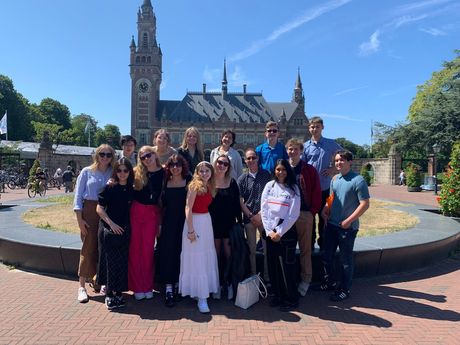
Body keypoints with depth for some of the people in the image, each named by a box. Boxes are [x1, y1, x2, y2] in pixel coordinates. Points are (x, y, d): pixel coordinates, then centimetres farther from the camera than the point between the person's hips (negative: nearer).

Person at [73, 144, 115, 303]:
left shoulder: (113, 174, 6)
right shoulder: (86, 172, 1)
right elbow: (78, 196, -1)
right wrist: (79, 219, -7)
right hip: (90, 212, -2)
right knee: (88, 248, -2)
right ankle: (82, 286, 7)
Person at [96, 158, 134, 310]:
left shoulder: (130, 189, 4)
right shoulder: (109, 187, -7)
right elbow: (99, 208, -7)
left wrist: (129, 226, 4)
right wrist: (111, 223, -15)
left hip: (124, 230, 4)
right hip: (108, 229, -4)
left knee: (122, 262, 7)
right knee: (110, 261, 0)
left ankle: (118, 292, 20)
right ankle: (109, 295, 11)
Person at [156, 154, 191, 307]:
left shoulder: (188, 182, 0)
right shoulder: (165, 182, 8)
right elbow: (162, 204, 11)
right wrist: (159, 223, 4)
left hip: (183, 223, -2)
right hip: (168, 223, 2)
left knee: (180, 253, 4)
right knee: (167, 253, -1)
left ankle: (177, 286, 19)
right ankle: (169, 289, 5)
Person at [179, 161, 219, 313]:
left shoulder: (209, 187, 9)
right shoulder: (195, 185, -12)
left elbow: (206, 205, 12)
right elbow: (188, 209, -16)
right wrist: (190, 230, -19)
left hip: (207, 222, 7)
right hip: (195, 222, -7)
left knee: (208, 256, 14)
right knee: (196, 259, 0)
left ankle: (206, 289, 30)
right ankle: (201, 297, 8)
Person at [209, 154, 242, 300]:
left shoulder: (232, 182, 2)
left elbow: (237, 204, 4)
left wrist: (240, 222, 1)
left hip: (229, 223, 1)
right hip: (213, 223, 0)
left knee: (228, 254, 3)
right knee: (216, 254, 8)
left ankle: (228, 283, 19)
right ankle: (217, 284, 21)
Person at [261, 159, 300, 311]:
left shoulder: (293, 189, -4)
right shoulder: (269, 186, 5)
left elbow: (293, 215, -8)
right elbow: (264, 209, 2)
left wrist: (279, 233, -10)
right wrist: (269, 231, -6)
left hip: (286, 231, -3)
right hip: (270, 232, 3)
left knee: (286, 266, 1)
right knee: (273, 265, 9)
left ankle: (291, 299, 16)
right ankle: (277, 295, 26)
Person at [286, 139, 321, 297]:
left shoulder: (310, 170, 0)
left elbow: (317, 193, -2)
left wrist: (312, 212, -7)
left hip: (304, 214, -2)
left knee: (305, 249, 7)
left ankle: (305, 279, 20)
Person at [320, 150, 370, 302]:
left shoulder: (358, 180, -13)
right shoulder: (335, 179, 7)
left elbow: (365, 204, -16)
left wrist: (348, 220, -19)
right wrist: (325, 210, 2)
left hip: (348, 227, -6)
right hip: (332, 224, 7)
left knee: (345, 260, 6)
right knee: (327, 255, 16)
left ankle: (344, 289, 22)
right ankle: (328, 282, 35)